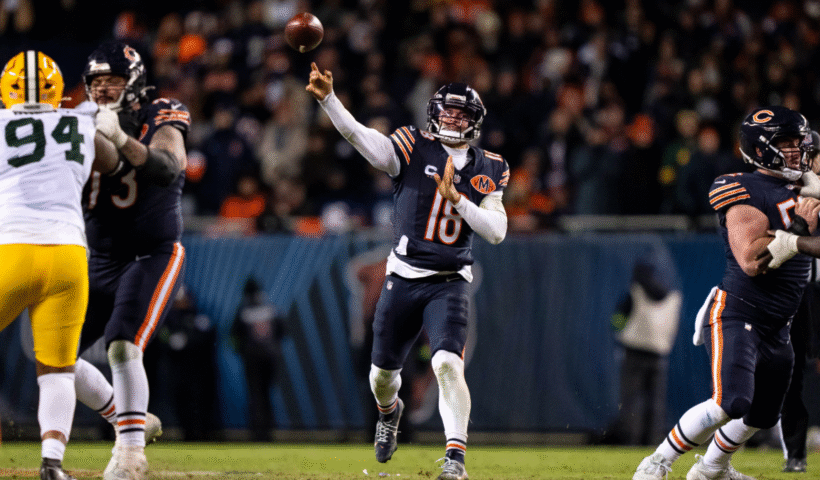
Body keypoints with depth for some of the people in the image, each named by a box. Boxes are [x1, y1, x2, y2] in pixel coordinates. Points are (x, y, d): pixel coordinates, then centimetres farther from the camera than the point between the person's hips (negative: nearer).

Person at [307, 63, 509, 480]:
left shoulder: (488, 170, 4)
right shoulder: (414, 149, -2)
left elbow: (497, 231, -3)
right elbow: (360, 136, -17)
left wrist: (457, 199, -15)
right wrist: (327, 98, -33)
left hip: (449, 284, -1)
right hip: (403, 277, 1)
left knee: (448, 364, -22)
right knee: (382, 372, 12)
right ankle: (389, 411, 47)